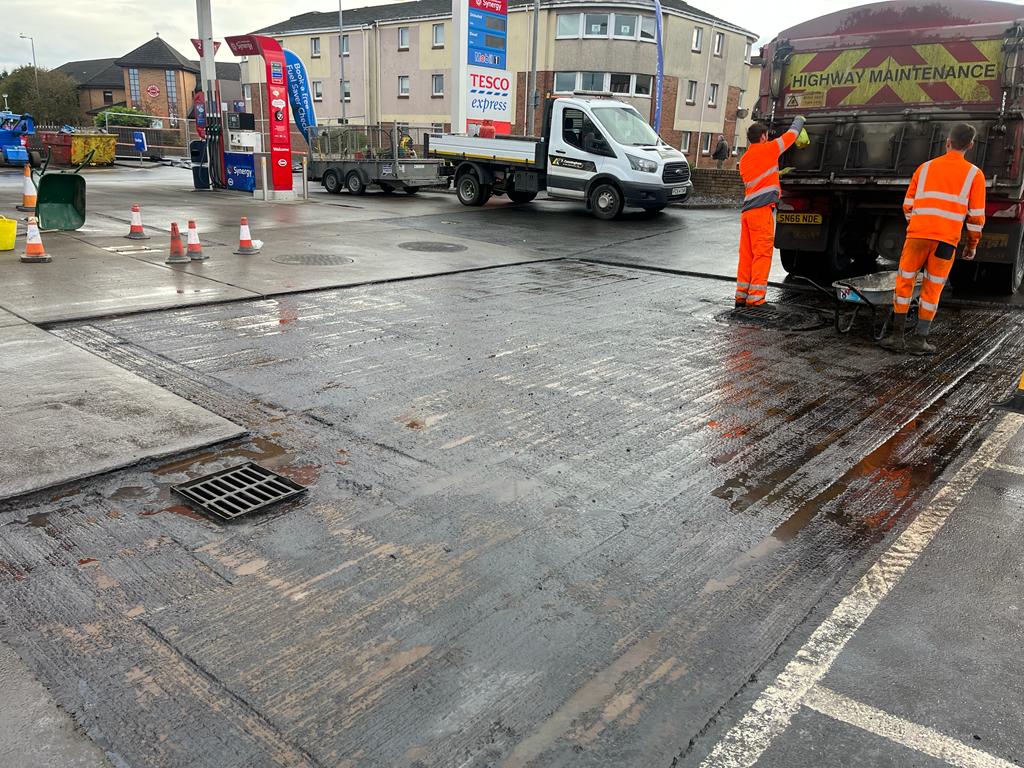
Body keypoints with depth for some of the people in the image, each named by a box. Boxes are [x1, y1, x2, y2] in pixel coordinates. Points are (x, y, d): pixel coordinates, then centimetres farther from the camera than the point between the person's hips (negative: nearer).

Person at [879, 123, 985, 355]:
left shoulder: (925, 167, 13)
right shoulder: (974, 174, 7)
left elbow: (908, 205, 14)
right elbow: (976, 216, 4)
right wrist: (972, 244, 15)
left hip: (917, 233, 1)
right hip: (947, 239, -1)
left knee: (905, 282, 11)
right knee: (932, 289, 7)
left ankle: (897, 335, 11)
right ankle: (919, 340, 9)